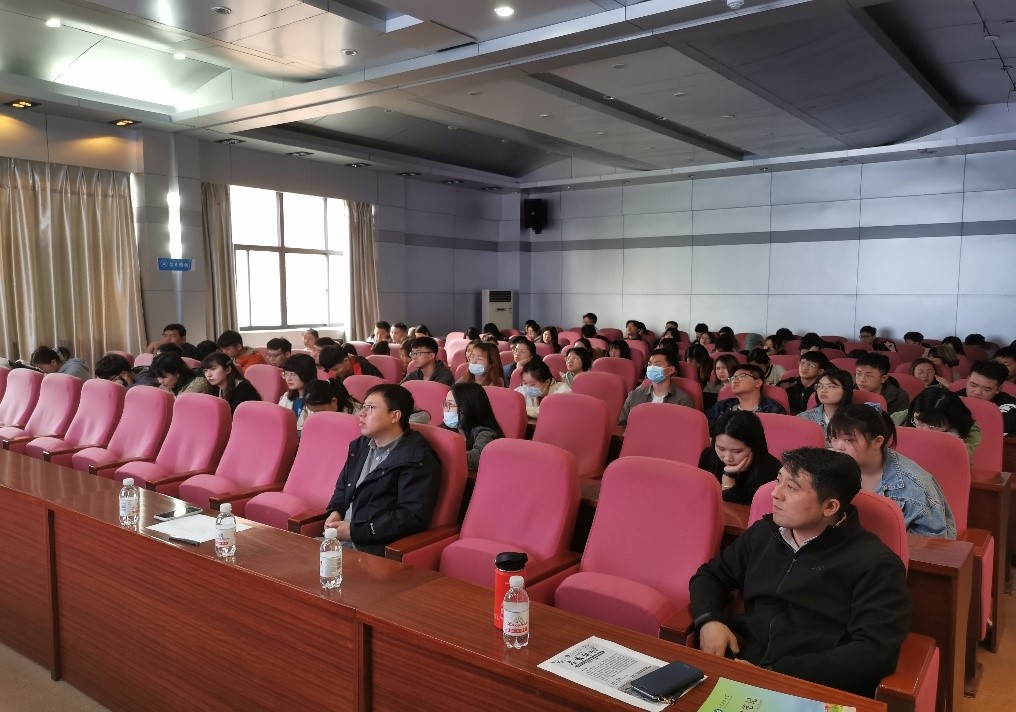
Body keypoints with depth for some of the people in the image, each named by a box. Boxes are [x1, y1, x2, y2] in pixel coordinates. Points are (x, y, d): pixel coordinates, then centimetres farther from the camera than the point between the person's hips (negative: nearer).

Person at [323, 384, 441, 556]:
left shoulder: (417, 459, -12)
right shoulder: (361, 445, 15)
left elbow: (414, 517, -20)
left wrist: (355, 531, -18)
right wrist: (335, 511, 5)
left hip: (375, 548, -7)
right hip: (338, 537, 8)